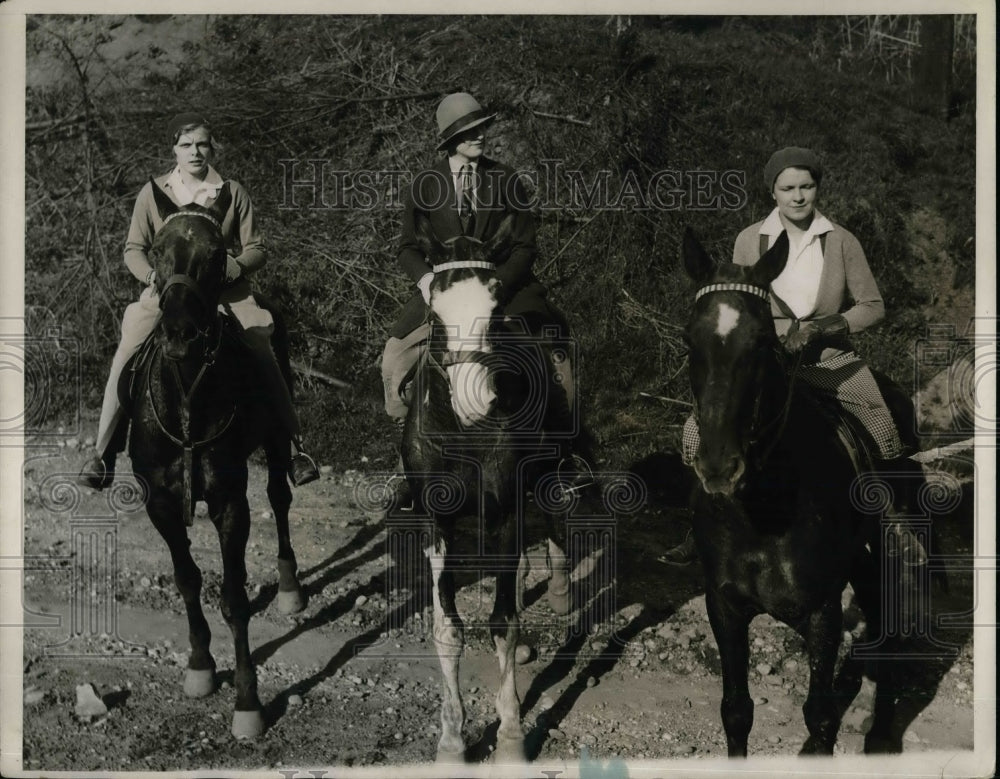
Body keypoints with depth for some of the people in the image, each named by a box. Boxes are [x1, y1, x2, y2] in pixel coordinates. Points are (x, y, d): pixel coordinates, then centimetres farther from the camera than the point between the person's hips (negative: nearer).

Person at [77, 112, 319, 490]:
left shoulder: (233, 193, 9)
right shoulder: (153, 192, 9)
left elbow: (256, 249, 9)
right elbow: (133, 250, 10)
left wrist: (231, 268, -12)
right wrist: (154, 276, -10)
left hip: (226, 293, 0)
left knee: (264, 360, -18)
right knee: (125, 359, -17)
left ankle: (293, 448, -10)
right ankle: (103, 454, -8)